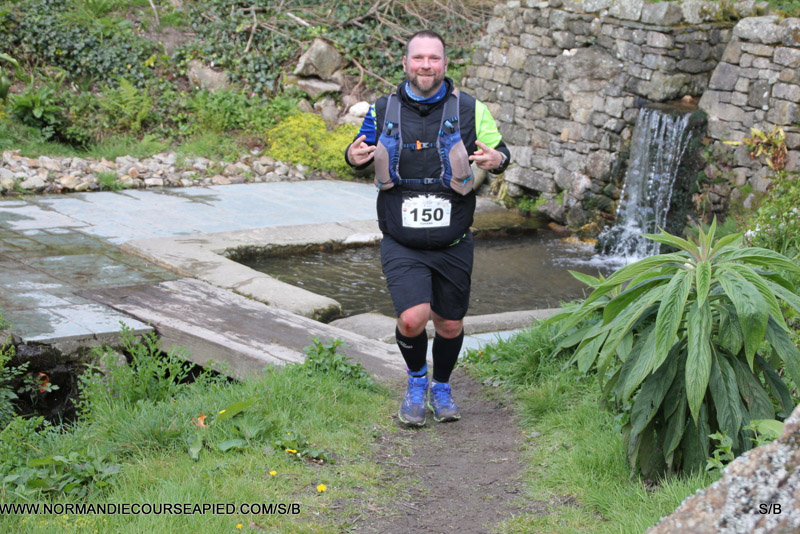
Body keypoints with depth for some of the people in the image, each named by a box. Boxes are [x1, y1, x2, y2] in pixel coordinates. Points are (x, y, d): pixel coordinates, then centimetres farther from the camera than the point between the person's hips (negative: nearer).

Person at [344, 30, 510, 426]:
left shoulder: (469, 110, -1)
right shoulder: (382, 111, 1)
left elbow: (499, 151, 7)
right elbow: (361, 150, 15)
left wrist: (497, 159, -18)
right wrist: (353, 156, -10)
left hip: (453, 245, 1)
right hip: (401, 245, -1)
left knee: (450, 324, 11)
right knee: (413, 318, -19)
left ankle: (441, 389, 40)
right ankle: (416, 380, 13)